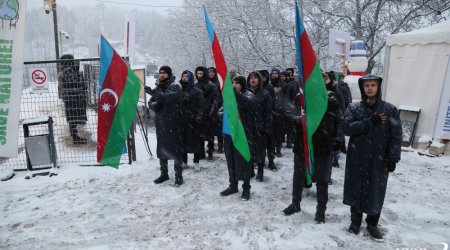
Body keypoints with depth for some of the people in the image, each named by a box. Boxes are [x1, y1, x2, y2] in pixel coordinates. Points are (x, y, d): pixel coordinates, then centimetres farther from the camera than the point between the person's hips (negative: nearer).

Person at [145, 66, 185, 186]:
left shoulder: (175, 86, -6)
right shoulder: (158, 87, 12)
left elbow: (169, 97, -24)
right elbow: (150, 103, 14)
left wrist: (153, 93, -34)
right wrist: (154, 105, -10)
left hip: (173, 123, -6)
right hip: (160, 123, 6)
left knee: (175, 148, -2)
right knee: (161, 148, 13)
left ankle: (178, 175, 10)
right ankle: (164, 173, 28)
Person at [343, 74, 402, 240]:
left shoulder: (390, 109, -1)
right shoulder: (353, 108, 0)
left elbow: (396, 136, -2)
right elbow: (347, 128, -14)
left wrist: (392, 159, -8)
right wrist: (370, 122, -24)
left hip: (379, 160, 0)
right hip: (357, 159, 0)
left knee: (376, 192, 9)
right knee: (356, 190, 11)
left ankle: (372, 224, 30)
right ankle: (355, 221, 30)